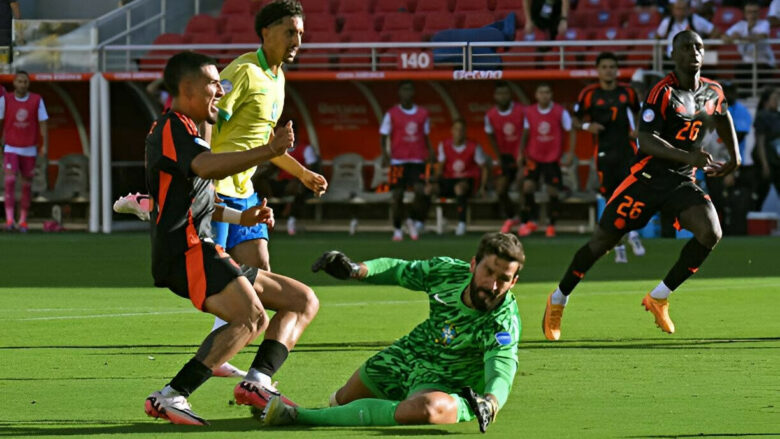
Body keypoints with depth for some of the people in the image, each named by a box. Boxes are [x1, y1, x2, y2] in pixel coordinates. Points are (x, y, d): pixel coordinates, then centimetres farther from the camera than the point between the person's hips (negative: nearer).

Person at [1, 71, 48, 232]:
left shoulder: (37, 100, -2)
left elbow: (43, 123, -1)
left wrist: (45, 146, -7)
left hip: (29, 149, 1)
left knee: (27, 184, 6)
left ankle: (23, 220, 18)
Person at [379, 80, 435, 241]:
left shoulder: (422, 114, 9)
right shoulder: (391, 114, 1)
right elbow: (383, 137, 2)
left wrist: (430, 152, -1)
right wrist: (384, 153, -15)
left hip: (418, 160, 1)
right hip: (398, 160, -1)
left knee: (421, 191, -13)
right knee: (398, 195, 0)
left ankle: (413, 220, 11)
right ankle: (397, 229, 12)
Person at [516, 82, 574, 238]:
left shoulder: (560, 112, -9)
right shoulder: (529, 112, -1)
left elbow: (571, 131, -4)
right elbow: (526, 133, 10)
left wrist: (570, 153, -10)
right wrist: (521, 152, 5)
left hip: (553, 158, -2)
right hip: (534, 156, 2)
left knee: (553, 191, 0)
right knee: (528, 185, -11)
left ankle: (551, 224, 15)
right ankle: (531, 221, 7)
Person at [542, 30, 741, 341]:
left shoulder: (713, 92, 4)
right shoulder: (664, 92, -16)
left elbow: (722, 118, 30)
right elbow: (646, 140, -25)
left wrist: (734, 156, 25)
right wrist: (687, 156, -35)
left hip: (682, 181, 5)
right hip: (648, 176, -5)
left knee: (710, 233, -19)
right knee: (603, 241, 0)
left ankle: (659, 297, -3)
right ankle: (558, 300, 21)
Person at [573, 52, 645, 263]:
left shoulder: (627, 92, 5)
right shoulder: (589, 94, -1)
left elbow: (637, 113, 23)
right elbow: (575, 120, 7)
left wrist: (638, 130, 3)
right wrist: (586, 126, -14)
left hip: (627, 149, 1)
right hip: (604, 152, -1)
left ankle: (633, 233, 5)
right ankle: (619, 246, 12)